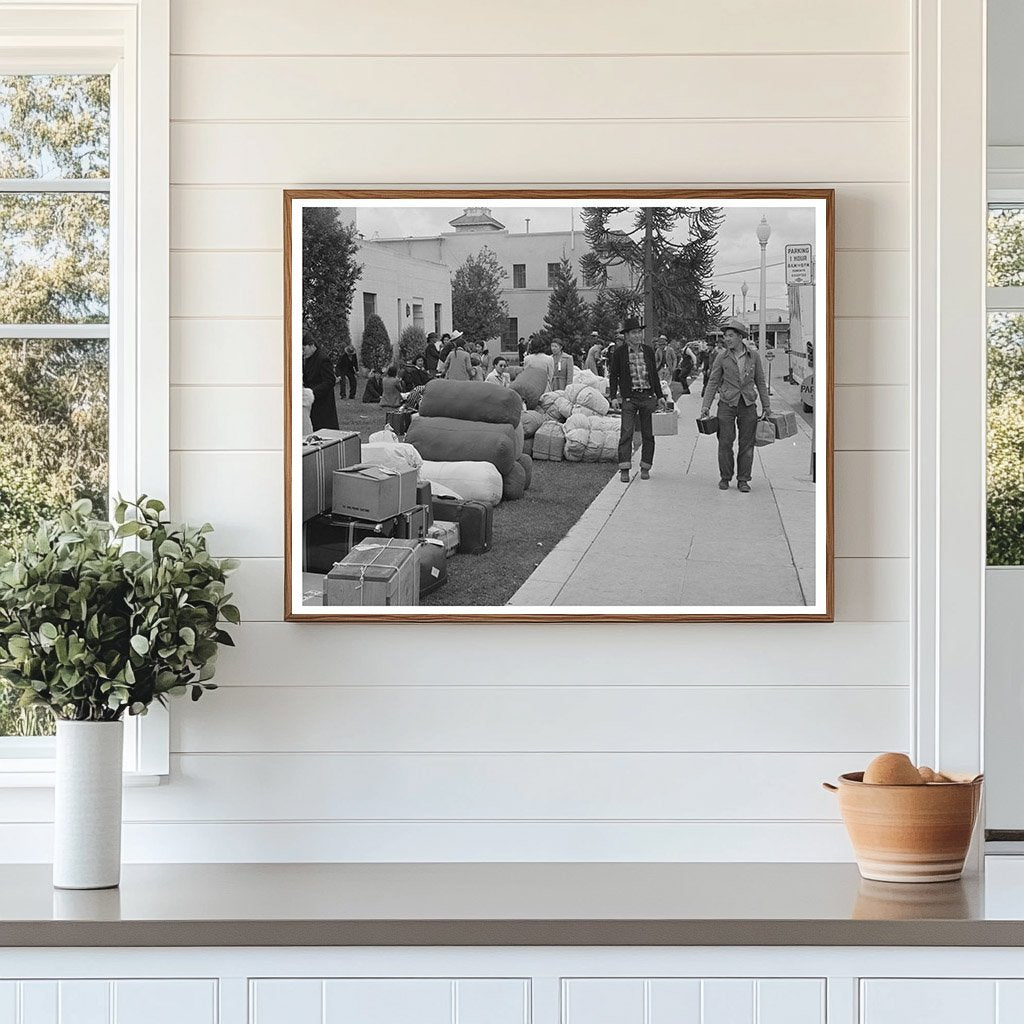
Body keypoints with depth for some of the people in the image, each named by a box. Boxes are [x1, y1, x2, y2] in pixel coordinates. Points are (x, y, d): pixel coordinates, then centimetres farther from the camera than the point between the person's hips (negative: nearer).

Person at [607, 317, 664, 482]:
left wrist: (659, 396, 15)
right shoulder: (619, 353, 0)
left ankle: (645, 468, 13)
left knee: (648, 434, 4)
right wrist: (612, 397, -3)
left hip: (648, 397, 3)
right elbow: (613, 375, 5)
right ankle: (624, 470, -12)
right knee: (626, 432, -12)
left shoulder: (648, 351, 9)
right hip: (630, 398, -3)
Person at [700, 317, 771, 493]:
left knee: (746, 444, 3)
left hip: (748, 404, 1)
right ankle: (725, 478, 12)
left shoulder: (753, 356, 1)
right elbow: (712, 383, 3)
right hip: (727, 404, -1)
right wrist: (705, 406, -4)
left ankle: (743, 480, 10)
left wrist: (766, 406, 8)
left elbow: (760, 382, 8)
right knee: (725, 442, -1)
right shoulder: (722, 358, -1)